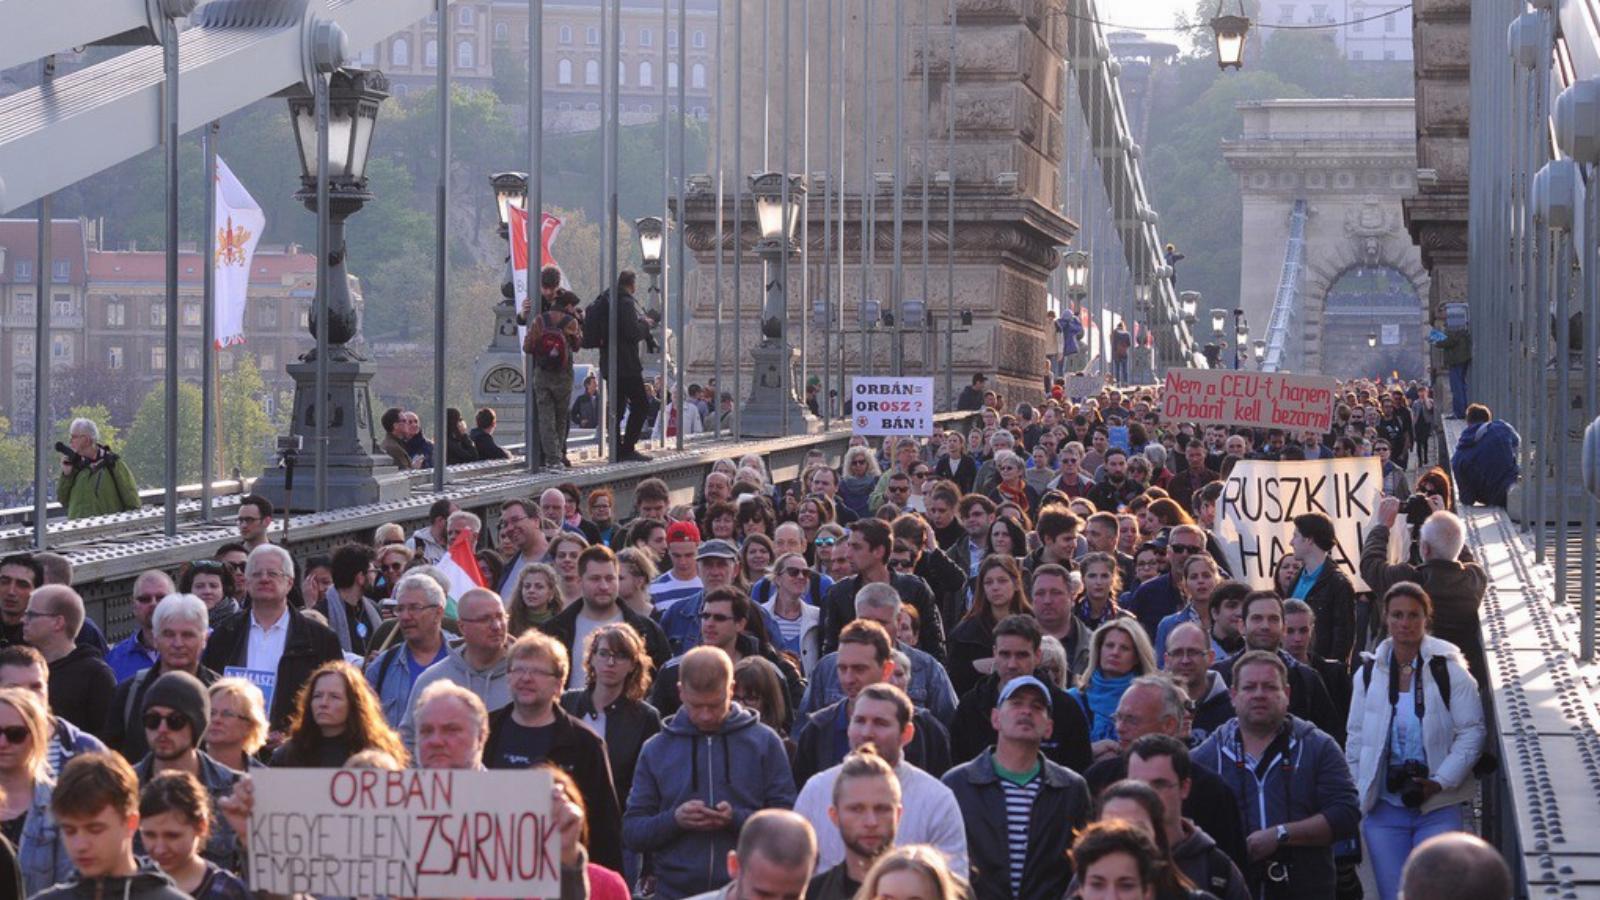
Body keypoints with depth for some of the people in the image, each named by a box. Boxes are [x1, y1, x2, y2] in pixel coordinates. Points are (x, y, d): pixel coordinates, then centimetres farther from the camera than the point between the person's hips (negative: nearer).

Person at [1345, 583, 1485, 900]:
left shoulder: (1448, 670, -4)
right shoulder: (1368, 673, 5)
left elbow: (1472, 731, -5)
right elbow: (1356, 740, 11)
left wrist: (1439, 783, -14)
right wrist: (1356, 800, 7)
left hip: (1438, 808, -3)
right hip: (1384, 808, 3)